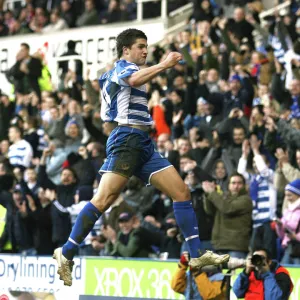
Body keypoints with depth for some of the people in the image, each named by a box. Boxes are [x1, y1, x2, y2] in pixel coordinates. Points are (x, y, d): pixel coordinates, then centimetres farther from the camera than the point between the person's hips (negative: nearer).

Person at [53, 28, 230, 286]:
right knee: (104, 199, -18)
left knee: (181, 192, 0)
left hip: (143, 144, 10)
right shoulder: (123, 66, -2)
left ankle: (196, 254, -4)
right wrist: (165, 65, -29)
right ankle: (67, 253, -13)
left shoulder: (125, 70, 27)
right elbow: (134, 79, -27)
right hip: (127, 138, -10)